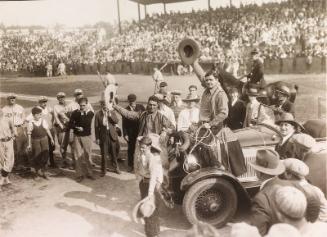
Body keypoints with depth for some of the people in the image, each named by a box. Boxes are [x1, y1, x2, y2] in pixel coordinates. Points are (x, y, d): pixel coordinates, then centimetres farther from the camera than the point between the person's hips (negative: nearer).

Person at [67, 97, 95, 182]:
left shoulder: (90, 113, -3)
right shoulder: (75, 113, 0)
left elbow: (86, 123, -19)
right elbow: (70, 125, -1)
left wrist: (82, 114, -18)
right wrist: (77, 127, -16)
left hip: (87, 137, -1)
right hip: (77, 136, 1)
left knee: (87, 155, 4)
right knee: (78, 156, 2)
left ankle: (89, 173, 18)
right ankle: (80, 175, 11)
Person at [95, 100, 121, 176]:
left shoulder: (112, 112, 4)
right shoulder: (98, 114, -3)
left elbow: (116, 121, -8)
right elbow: (96, 127, -2)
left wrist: (110, 115, -20)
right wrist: (97, 138, -5)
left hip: (112, 135, 2)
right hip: (103, 136, -2)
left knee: (113, 153, 12)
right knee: (104, 154, 5)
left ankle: (116, 167, 29)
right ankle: (103, 170, 18)